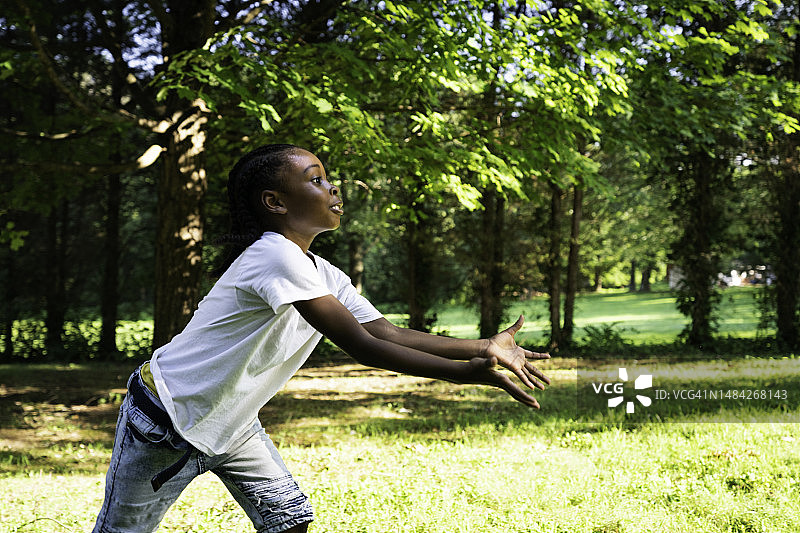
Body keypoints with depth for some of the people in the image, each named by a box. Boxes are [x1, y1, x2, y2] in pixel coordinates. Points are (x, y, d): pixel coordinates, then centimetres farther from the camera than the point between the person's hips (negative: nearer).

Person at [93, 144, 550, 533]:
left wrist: (484, 347, -12)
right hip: (165, 423, -9)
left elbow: (388, 333, -3)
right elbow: (359, 345, -32)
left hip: (231, 425, 9)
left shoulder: (324, 276, 2)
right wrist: (463, 373, -33)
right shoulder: (276, 256, -28)